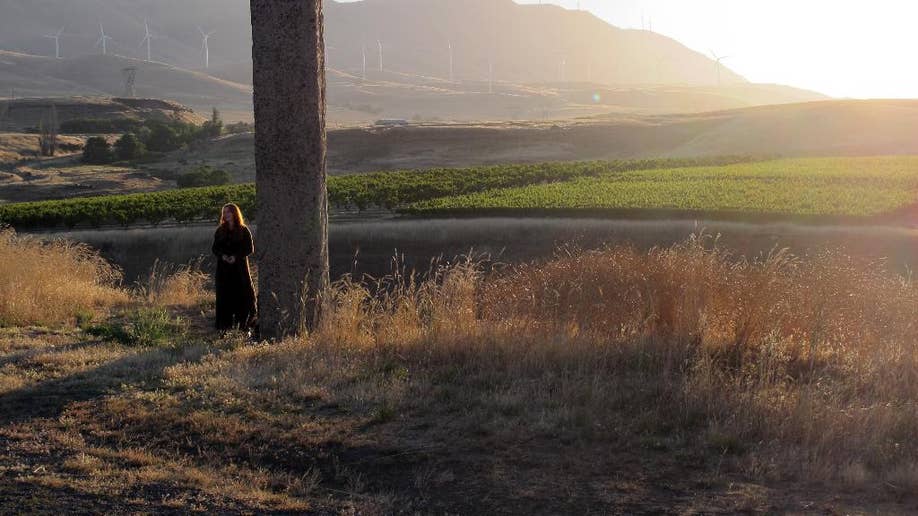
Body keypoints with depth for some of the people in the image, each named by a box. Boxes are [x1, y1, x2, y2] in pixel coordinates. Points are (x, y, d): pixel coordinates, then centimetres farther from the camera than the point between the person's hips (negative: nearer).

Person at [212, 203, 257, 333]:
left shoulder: (243, 230, 0)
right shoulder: (220, 231, 10)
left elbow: (250, 249, -3)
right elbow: (214, 248, 10)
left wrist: (236, 256, -15)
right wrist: (222, 255, -11)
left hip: (240, 268, -3)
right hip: (223, 269, 3)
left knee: (243, 296, -5)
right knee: (224, 296, 1)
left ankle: (245, 324, 1)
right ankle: (226, 324, 6)